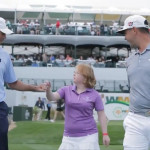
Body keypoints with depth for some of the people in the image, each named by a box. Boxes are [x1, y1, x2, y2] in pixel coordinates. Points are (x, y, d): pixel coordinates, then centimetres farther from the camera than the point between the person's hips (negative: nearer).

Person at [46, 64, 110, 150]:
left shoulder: (94, 95, -4)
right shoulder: (66, 90, 4)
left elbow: (101, 115, -1)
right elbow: (52, 97, -8)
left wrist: (105, 134, -4)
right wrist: (48, 90, -30)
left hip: (88, 136, -3)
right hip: (69, 136, 3)